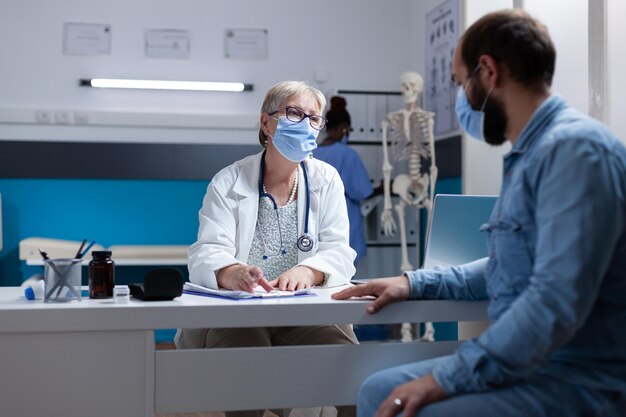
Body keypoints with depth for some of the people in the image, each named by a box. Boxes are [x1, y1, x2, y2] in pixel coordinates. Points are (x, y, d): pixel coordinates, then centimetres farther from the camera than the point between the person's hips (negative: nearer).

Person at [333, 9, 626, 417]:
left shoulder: (575, 147, -19)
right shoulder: (531, 153, 14)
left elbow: (557, 301, -28)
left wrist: (447, 378, -23)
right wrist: (416, 283, 15)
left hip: (578, 380, -9)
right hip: (529, 363, 10)